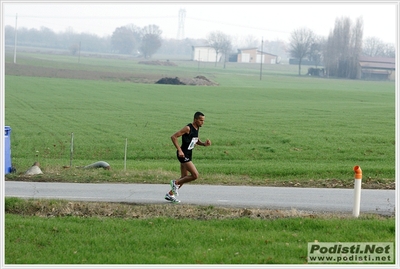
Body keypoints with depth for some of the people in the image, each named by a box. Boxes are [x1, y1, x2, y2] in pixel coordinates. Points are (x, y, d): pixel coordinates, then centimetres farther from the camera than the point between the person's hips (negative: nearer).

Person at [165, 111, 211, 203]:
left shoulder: (197, 128, 9)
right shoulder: (188, 128, -18)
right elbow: (173, 137, -19)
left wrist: (204, 144, 5)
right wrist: (179, 150, -25)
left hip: (188, 155, 9)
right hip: (183, 154, -9)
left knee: (184, 178, 14)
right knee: (195, 175, -15)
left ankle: (170, 194, 24)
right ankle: (175, 183, 2)